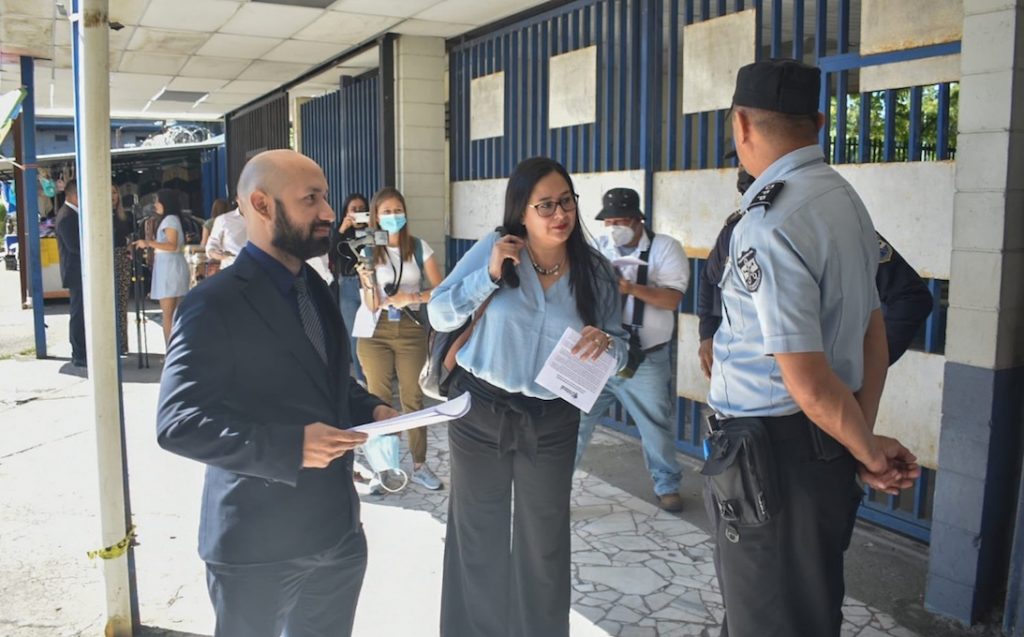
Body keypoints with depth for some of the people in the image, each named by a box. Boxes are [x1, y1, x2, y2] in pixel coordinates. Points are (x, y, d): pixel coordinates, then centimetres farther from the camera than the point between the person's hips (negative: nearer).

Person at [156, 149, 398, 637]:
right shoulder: (215, 304, -16)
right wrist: (289, 446, -29)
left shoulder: (314, 289, 9)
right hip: (258, 544, -7)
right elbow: (177, 423, -20)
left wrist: (370, 409, -1)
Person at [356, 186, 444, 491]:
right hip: (376, 331, 0)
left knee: (413, 398, 4)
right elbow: (371, 305, -4)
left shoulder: (419, 247, 1)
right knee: (378, 399, 4)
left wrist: (411, 297, -15)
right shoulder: (368, 250, -1)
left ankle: (419, 466, 15)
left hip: (411, 329, 0)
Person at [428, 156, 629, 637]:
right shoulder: (492, 249, -8)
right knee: (479, 533, 14)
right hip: (480, 411, -1)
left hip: (551, 422, 1)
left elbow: (621, 350, -1)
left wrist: (606, 344, -24)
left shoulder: (595, 272, -4)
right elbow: (439, 316, -8)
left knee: (544, 541, 14)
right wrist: (489, 276, -20)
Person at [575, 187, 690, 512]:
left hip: (645, 360, -2)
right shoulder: (597, 248, 5)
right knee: (575, 420, 4)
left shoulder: (665, 247, -4)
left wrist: (632, 288, -27)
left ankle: (667, 486, 34)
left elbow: (673, 299, -14)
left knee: (656, 426, 14)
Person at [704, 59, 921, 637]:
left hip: (773, 453, -9)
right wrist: (865, 441, 7)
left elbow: (810, 384, -23)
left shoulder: (768, 226, -23)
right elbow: (874, 332, 8)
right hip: (829, 447, 9)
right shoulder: (846, 197, 6)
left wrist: (868, 450, -5)